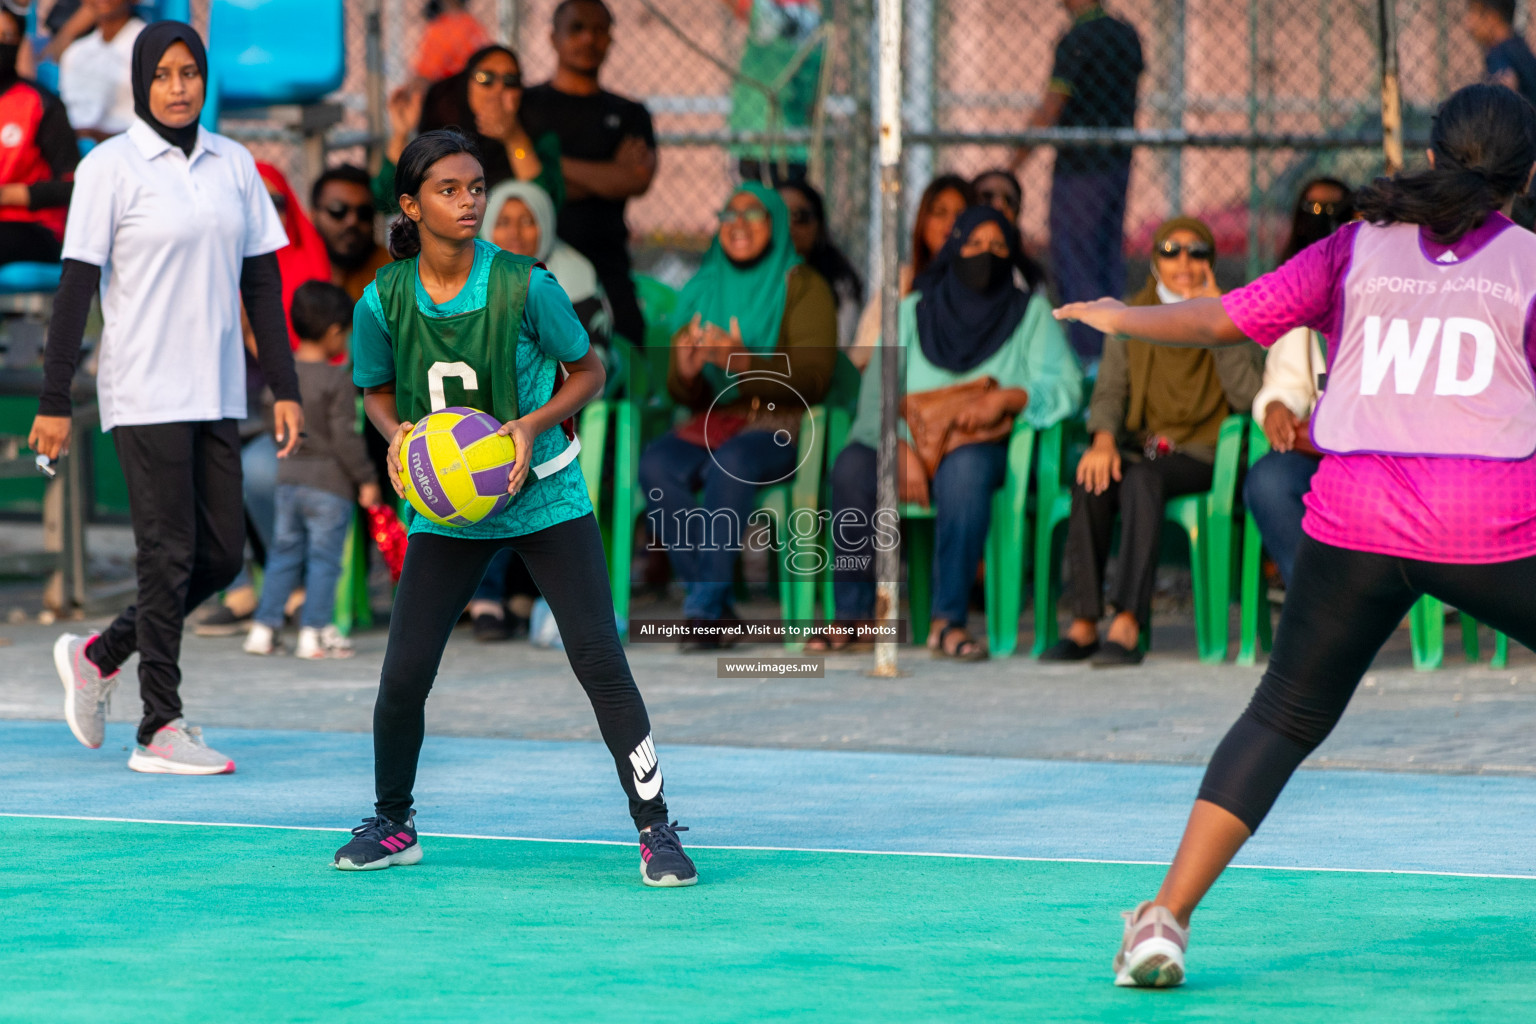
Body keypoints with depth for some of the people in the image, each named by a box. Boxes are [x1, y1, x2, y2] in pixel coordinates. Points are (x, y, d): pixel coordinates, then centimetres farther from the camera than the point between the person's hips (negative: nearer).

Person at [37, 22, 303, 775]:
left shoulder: (233, 164, 10)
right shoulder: (111, 167, -5)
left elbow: (262, 282, 13)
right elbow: (76, 286, -6)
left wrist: (284, 388, 7)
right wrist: (55, 401, -10)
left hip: (216, 394, 6)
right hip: (144, 394, -6)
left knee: (222, 555, 5)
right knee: (170, 554, -6)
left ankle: (98, 656, 23)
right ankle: (159, 731, 0)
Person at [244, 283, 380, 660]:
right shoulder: (338, 380, -15)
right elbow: (345, 437, -16)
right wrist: (366, 478, -8)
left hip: (289, 476, 6)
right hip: (330, 482, -6)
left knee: (284, 554, 14)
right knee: (324, 558, 1)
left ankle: (264, 627, 13)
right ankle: (314, 632, 0)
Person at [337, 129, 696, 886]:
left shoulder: (524, 286, -15)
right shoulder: (383, 301, -9)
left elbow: (588, 370, -1)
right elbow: (376, 392, 10)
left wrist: (534, 424, -17)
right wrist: (397, 435, -12)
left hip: (543, 495, -2)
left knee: (599, 659, -11)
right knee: (403, 674, -3)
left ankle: (655, 831, -4)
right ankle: (393, 824, 22)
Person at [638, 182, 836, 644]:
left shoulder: (803, 286, 4)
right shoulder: (702, 290, 17)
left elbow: (813, 378, -9)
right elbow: (684, 395, 13)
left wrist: (746, 362, -24)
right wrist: (686, 371, -12)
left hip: (780, 426, -4)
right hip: (711, 422, 4)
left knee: (731, 461, -37)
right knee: (657, 464, -27)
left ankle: (704, 606, -34)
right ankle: (718, 605, -23)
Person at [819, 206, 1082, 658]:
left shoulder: (1031, 313, 12)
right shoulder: (914, 311, 13)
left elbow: (1065, 387, -1)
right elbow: (877, 392, 1)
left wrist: (1007, 397, -20)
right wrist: (902, 451, -18)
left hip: (984, 447, -2)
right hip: (907, 440, 2)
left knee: (965, 468, -39)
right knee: (851, 467, -32)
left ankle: (948, 619, -39)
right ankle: (853, 614, -28)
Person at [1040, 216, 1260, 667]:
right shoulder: (1131, 318, 12)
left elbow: (1245, 397, -10)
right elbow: (1110, 389, 3)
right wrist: (1103, 439, -18)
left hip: (1201, 456, -3)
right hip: (1141, 444, 3)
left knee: (1142, 478, -35)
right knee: (1093, 477, -31)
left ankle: (1127, 625, -43)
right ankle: (1084, 623, -30)